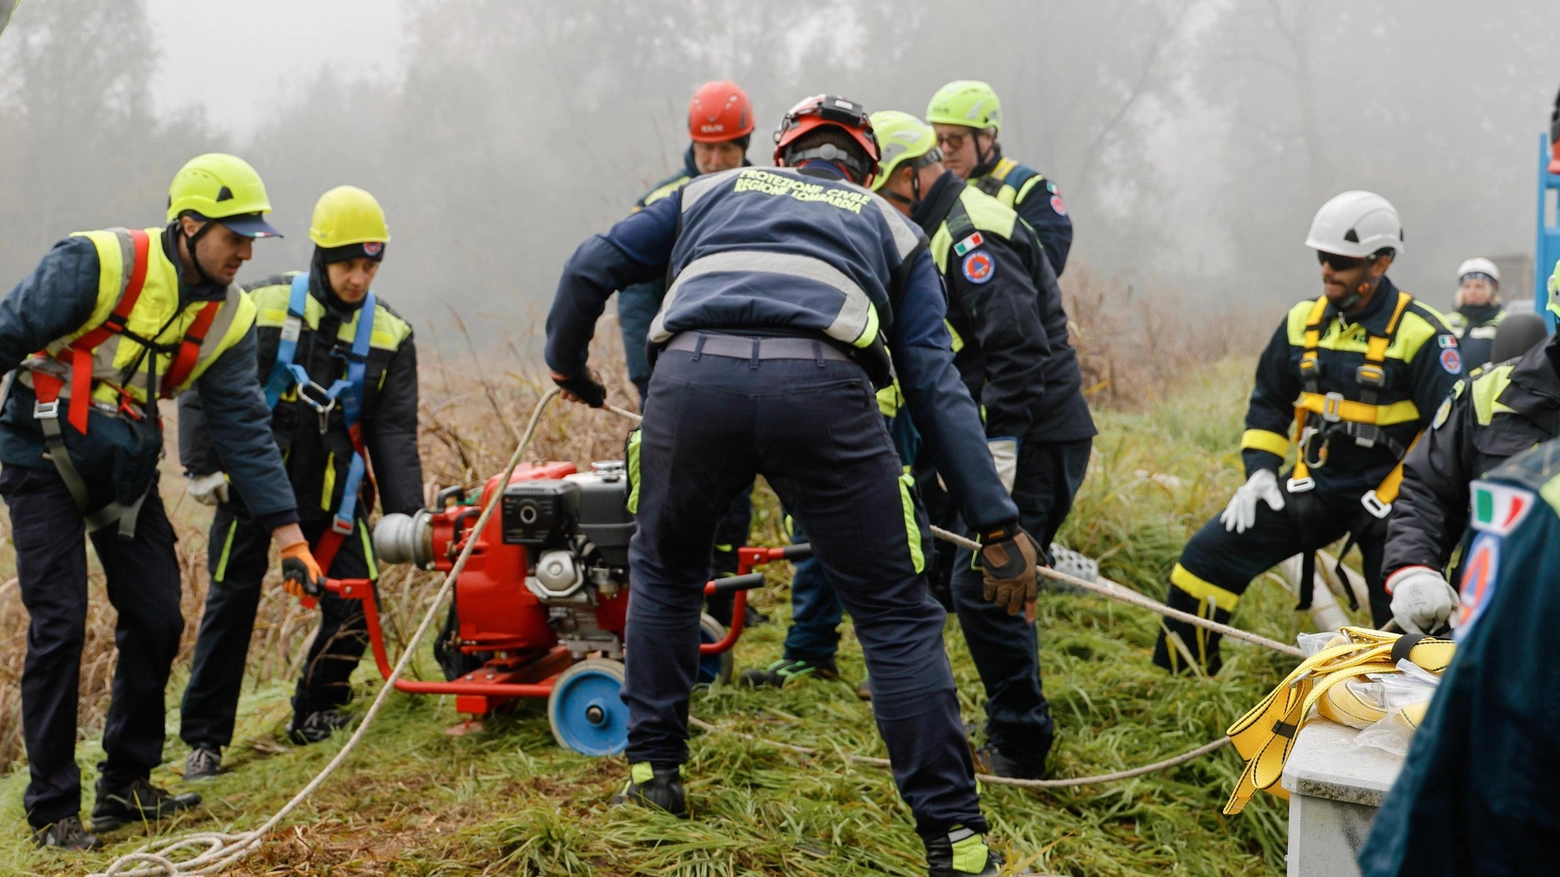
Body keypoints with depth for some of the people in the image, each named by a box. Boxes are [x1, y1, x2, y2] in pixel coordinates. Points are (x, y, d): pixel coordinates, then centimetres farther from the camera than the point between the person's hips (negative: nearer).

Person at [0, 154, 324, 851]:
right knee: (59, 628, -10)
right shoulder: (98, 264, -20)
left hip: (128, 472, 6)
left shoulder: (228, 317, -2)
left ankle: (125, 787, 18)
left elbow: (244, 428, -2)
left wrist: (289, 537, -8)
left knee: (157, 622, 2)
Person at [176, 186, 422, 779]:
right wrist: (202, 465, -10)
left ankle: (315, 718, 20)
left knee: (354, 609, -4)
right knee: (230, 608, 0)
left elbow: (394, 433, -3)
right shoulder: (265, 306, -6)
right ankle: (205, 739, 10)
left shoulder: (389, 335, 0)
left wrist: (406, 513, -13)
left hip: (334, 497, 2)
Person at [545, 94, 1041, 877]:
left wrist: (567, 363, 50)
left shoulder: (713, 192, 35)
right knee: (896, 616, 9)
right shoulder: (891, 226, 30)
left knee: (664, 568, 30)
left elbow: (591, 268, 29)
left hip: (691, 375, 2)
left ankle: (652, 773, 34)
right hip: (819, 386, -1)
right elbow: (934, 381, 18)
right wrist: (996, 524, 13)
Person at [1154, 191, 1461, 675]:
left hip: (1385, 496, -5)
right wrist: (1260, 469, 4)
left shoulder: (1419, 333, -13)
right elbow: (1269, 399, 17)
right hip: (1313, 486, 5)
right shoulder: (1304, 321, 4)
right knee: (1205, 558, -4)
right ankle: (1178, 678, 10)